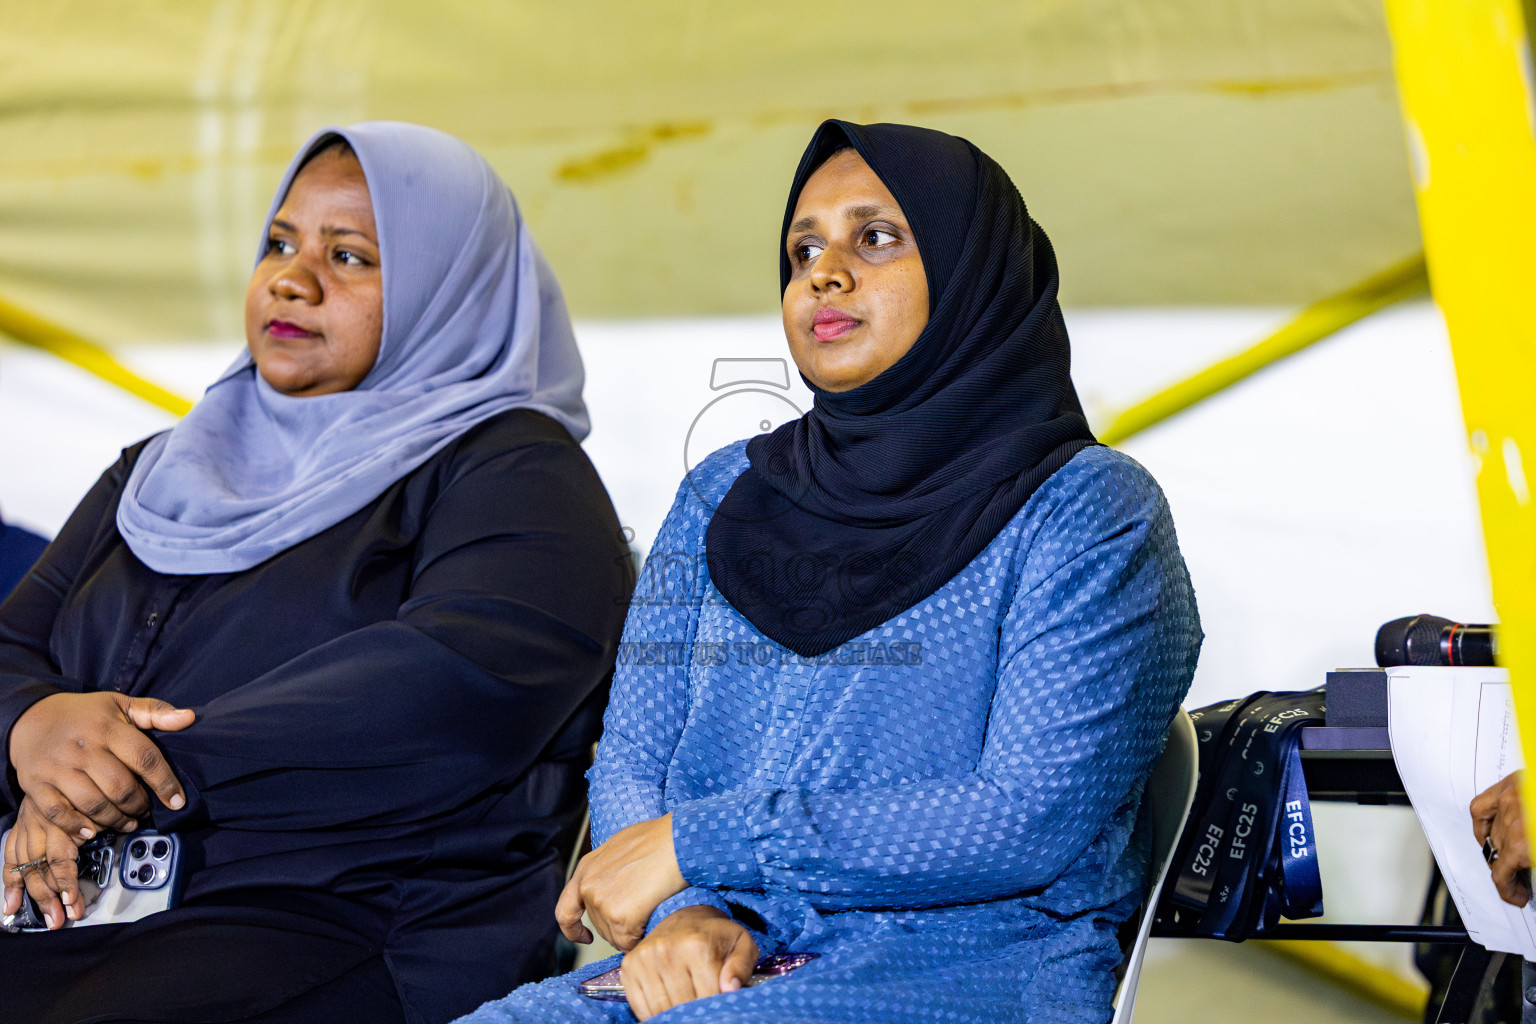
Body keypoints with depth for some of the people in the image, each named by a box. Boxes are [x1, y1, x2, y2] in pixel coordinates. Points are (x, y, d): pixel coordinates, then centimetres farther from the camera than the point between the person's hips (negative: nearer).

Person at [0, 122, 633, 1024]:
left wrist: (170, 770, -16)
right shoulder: (159, 473, 26)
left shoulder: (509, 470, 4)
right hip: (78, 908, 6)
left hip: (352, 931, -6)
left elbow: (462, 685, -15)